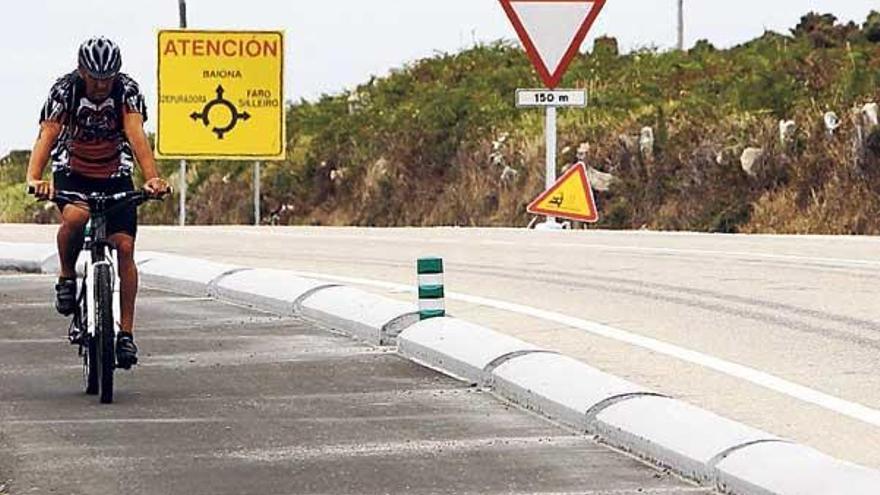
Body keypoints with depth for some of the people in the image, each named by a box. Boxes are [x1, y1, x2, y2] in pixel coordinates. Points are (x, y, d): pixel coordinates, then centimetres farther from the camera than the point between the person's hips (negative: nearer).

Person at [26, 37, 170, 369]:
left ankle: (126, 332, -7)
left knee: (125, 247, -12)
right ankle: (67, 277, -6)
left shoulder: (127, 90, -18)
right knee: (74, 217, -34)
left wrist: (152, 177, -48)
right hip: (72, 174, -1)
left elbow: (136, 134, -31)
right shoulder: (65, 90, -19)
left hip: (115, 176, 1)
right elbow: (48, 135, -31)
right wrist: (34, 178, -49)